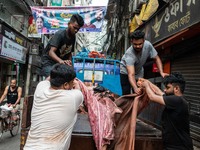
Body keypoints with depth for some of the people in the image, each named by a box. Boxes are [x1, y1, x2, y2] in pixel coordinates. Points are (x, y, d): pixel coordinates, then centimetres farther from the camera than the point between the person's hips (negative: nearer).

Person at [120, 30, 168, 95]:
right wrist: (135, 88, -64)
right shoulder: (129, 54, -39)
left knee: (140, 93, 0)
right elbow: (131, 74, -47)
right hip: (126, 71, -4)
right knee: (126, 94, -9)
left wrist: (161, 72, -26)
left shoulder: (148, 45, -27)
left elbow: (156, 58, -12)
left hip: (139, 71, 4)